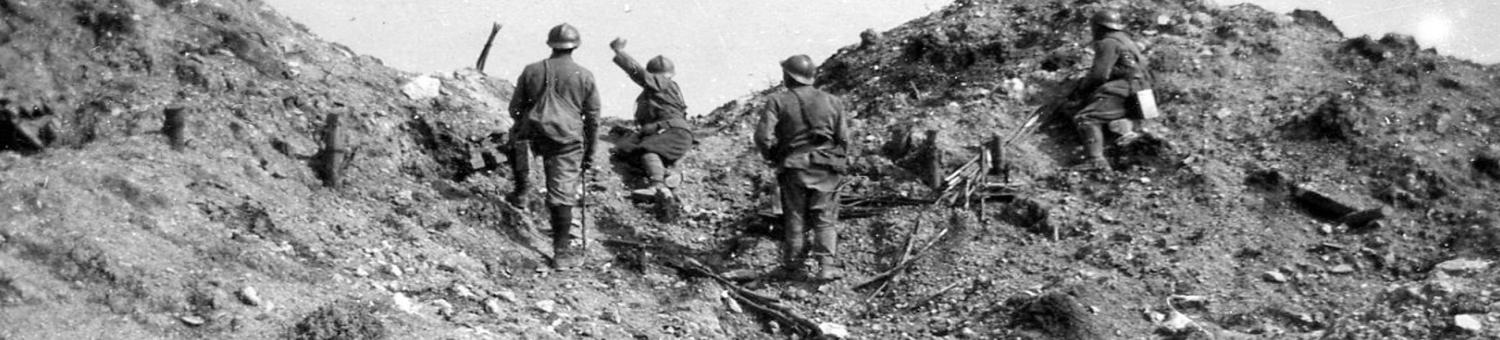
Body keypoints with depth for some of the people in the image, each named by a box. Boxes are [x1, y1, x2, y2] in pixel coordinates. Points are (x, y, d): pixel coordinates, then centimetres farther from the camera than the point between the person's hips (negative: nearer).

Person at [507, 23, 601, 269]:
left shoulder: (531, 71, 6)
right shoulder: (585, 77, 3)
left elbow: (515, 109, 11)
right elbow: (593, 119, 6)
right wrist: (589, 153, 15)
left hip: (533, 135, 1)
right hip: (568, 141, -1)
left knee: (516, 140, 36)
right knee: (562, 197, 3)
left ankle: (522, 191, 30)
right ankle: (562, 253, 5)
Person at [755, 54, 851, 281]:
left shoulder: (778, 101, -3)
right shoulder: (832, 101, 5)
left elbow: (763, 137, -11)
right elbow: (844, 138, 3)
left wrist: (772, 158, 7)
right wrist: (840, 162, 18)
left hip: (793, 168, -1)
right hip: (826, 169, 1)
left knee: (795, 219, 10)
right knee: (825, 220, 5)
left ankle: (792, 266, 17)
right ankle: (827, 265, -5)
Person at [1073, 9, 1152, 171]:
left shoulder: (1108, 43, -6)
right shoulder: (1127, 41, 25)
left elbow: (1098, 74, -14)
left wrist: (1081, 89, 4)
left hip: (1121, 93, -10)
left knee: (1085, 118, -16)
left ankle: (1095, 160, -30)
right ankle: (1125, 127, -5)